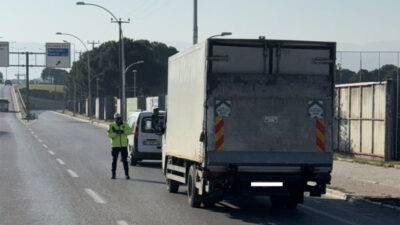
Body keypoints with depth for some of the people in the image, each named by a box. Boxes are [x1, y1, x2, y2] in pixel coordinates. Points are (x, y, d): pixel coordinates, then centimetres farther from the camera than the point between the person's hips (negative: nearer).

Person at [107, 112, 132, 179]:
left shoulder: (125, 124, 6)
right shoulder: (112, 125, 1)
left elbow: (129, 131, -9)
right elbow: (109, 135, -9)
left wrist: (122, 131, -23)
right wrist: (116, 133, -24)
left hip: (124, 145, 1)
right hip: (115, 146, -1)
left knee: (125, 160, -1)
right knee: (114, 160, 3)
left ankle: (127, 174, 1)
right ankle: (113, 174, 11)